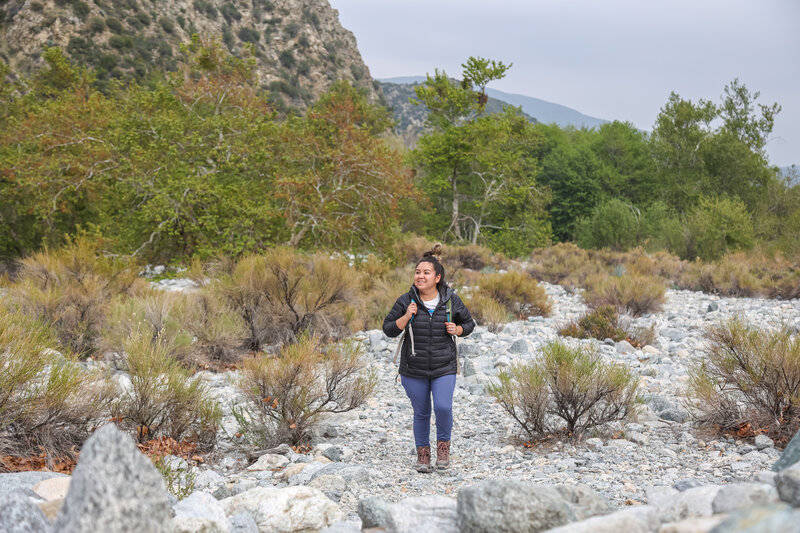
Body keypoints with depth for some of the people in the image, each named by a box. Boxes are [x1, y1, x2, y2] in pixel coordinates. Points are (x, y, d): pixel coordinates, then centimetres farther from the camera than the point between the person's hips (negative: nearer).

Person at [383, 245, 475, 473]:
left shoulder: (451, 300, -3)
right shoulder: (406, 301, -5)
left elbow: (469, 323, 11)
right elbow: (389, 329, 0)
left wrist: (457, 330, -10)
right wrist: (406, 317, -16)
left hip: (444, 368, -1)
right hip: (414, 370, 1)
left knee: (443, 407, -16)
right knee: (421, 413, 9)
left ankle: (443, 443, 11)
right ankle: (423, 452, 28)